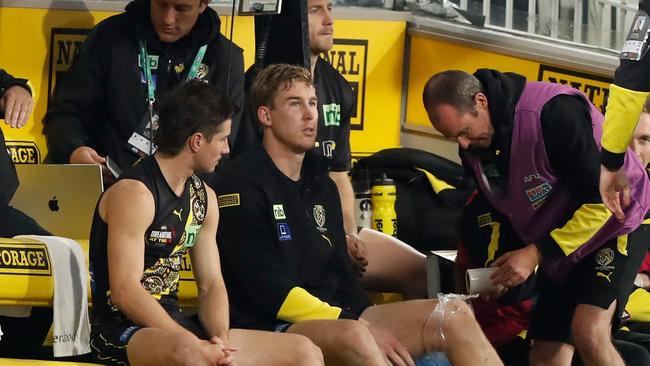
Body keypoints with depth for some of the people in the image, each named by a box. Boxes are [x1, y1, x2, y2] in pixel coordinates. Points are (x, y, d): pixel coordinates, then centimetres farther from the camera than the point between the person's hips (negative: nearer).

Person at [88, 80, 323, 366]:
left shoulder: (203, 197, 14)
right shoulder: (134, 194, -13)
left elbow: (211, 285, 12)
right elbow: (125, 292, -20)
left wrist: (220, 339, -9)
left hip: (173, 325, 8)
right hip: (122, 330, -8)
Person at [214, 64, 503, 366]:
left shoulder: (321, 184, 19)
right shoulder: (241, 184, -7)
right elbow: (267, 289, -15)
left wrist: (368, 324, 0)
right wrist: (361, 327, -18)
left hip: (335, 320, 8)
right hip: (273, 330, -8)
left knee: (453, 315, -9)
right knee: (353, 337, -39)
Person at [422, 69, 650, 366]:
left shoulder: (554, 113, -31)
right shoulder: (474, 147, -6)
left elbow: (603, 199, -28)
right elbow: (499, 206, 13)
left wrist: (537, 253, -27)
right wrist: (498, 271, -1)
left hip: (616, 220, -8)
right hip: (556, 248, 8)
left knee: (588, 332, -29)